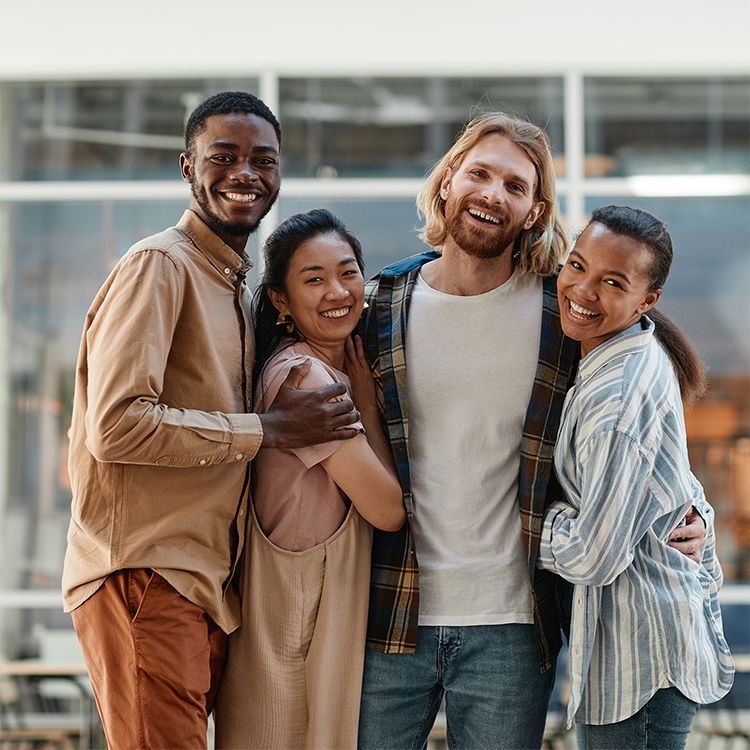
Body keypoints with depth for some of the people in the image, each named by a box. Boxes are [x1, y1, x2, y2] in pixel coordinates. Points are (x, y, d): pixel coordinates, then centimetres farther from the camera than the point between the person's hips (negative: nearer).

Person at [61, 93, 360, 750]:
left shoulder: (238, 285, 21)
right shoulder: (159, 266, -9)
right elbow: (116, 425, -20)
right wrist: (268, 430, -15)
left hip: (206, 584, 9)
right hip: (143, 577, -9)